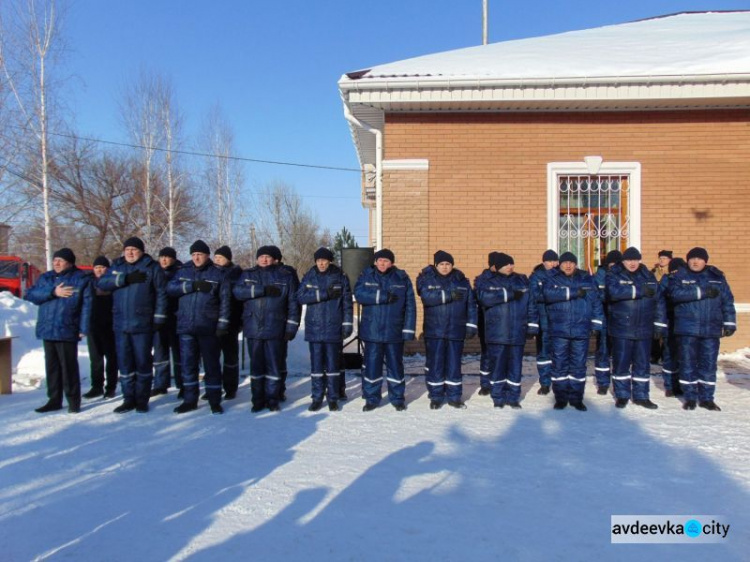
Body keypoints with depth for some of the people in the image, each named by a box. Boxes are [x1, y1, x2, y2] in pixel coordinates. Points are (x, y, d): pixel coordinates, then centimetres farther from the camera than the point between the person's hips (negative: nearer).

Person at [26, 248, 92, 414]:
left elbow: (86, 305, -7)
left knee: (69, 367, -2)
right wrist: (53, 292, -12)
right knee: (52, 366, 12)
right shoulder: (45, 278, 14)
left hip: (67, 331, -5)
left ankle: (73, 400, 8)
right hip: (47, 330, 5)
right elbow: (31, 295, 1)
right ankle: (54, 400, 21)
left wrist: (83, 328, -14)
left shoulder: (81, 279, -1)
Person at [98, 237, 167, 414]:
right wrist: (125, 279, -15)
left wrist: (159, 318, -8)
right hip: (120, 324, 4)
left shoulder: (152, 268, 1)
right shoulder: (117, 266, 13)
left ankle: (142, 400, 13)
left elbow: (161, 293, -3)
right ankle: (128, 399, 18)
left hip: (142, 324, -4)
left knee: (143, 362, 2)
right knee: (124, 363, 8)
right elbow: (102, 283, -2)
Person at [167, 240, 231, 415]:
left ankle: (215, 401, 13)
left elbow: (225, 300, -3)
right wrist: (192, 286, -17)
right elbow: (170, 288, -5)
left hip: (209, 328, -3)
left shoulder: (218, 274, 2)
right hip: (186, 327, 3)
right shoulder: (183, 272, 10)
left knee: (211, 365, 3)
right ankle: (190, 400, 19)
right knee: (188, 364, 8)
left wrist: (222, 324, -10)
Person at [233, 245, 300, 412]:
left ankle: (272, 399, 15)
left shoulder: (285, 276, 5)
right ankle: (258, 399, 18)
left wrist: (291, 327, -4)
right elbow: (237, 291, -9)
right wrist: (263, 290, -18)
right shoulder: (248, 275, 9)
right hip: (253, 328, 2)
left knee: (274, 365, 3)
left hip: (275, 328, -2)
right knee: (256, 365, 8)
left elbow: (293, 303, 2)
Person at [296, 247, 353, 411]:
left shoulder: (340, 277, 1)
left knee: (333, 364, 4)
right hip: (314, 328, 1)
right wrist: (324, 294, -16)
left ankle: (333, 398, 14)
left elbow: (347, 302, 0)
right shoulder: (309, 277, 5)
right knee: (316, 364, 5)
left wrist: (347, 324, -5)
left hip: (333, 328, -1)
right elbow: (300, 297, -7)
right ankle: (317, 398, 15)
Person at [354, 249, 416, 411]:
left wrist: (409, 329, -8)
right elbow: (359, 294, -15)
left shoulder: (402, 278, 0)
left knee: (395, 364, 9)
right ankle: (371, 398, 19)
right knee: (371, 364, 6)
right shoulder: (366, 275, 2)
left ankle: (397, 398, 22)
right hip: (372, 330, 0)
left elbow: (410, 305, -2)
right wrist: (384, 296, -20)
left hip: (394, 331, 0)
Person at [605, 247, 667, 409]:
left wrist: (660, 324, 4)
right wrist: (640, 290, -25)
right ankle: (622, 395, 18)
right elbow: (614, 292, -24)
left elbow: (659, 300, 10)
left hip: (644, 329, 3)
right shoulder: (614, 275, -2)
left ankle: (641, 396, 22)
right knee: (621, 363, 5)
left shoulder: (648, 276, 10)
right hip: (621, 329, -3)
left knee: (642, 363, 10)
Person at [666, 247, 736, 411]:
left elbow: (727, 301, 9)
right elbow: (675, 293, -18)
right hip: (687, 329, -2)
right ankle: (690, 397, 16)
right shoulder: (679, 276, 2)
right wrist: (702, 291, -21)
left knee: (709, 364, 6)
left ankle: (706, 398, 18)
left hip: (711, 329, 2)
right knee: (688, 363, 4)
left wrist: (729, 323, 4)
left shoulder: (717, 277, 9)